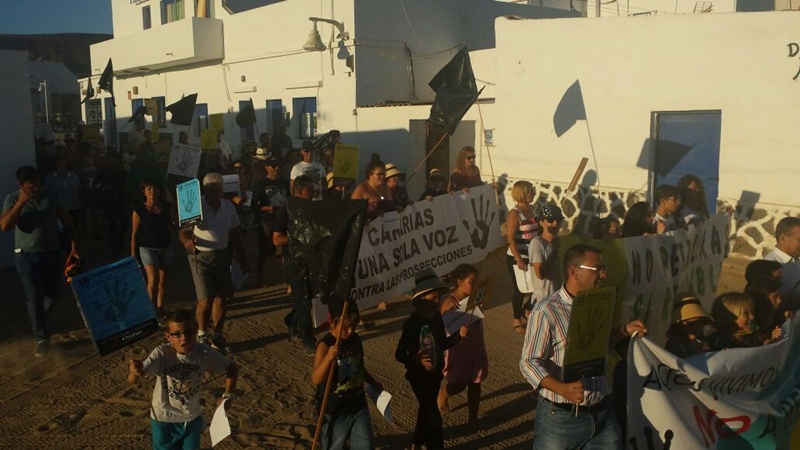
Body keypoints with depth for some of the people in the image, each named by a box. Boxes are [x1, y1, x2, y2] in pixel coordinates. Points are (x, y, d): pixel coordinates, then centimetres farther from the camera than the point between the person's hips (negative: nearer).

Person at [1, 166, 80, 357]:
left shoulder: (51, 197, 0)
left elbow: (67, 222, 5)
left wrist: (73, 247, -4)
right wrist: (21, 202, -25)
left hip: (53, 253, 3)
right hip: (27, 256, -3)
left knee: (53, 294, 11)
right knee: (34, 297, -5)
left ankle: (37, 320, 41)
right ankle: (42, 337, 7)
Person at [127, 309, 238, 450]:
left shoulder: (205, 353, -20)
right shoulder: (161, 354, -26)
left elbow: (232, 368, -4)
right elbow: (132, 381, -37)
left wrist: (227, 395, -13)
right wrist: (134, 372, -60)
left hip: (192, 418, 2)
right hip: (164, 419, -2)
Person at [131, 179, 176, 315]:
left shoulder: (167, 207, -2)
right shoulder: (139, 211, -9)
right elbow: (134, 234, -5)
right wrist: (133, 255, -5)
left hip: (165, 247, 3)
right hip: (147, 248, -3)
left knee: (162, 280, 11)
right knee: (153, 279, -15)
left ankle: (160, 307, 26)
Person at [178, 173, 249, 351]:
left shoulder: (228, 206, 1)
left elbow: (235, 233, 9)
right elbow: (183, 232, -12)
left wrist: (242, 256, 11)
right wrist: (187, 242, -35)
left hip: (222, 256, 5)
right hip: (201, 257, -4)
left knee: (221, 298, 9)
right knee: (206, 300, -9)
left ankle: (217, 335, 26)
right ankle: (201, 334, 16)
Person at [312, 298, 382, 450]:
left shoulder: (356, 339, -2)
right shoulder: (325, 345, -22)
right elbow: (316, 379, -35)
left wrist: (374, 383, 17)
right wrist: (329, 357, -49)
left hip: (358, 405, 6)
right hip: (335, 411, -6)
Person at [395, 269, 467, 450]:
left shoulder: (436, 317, -3)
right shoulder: (412, 323, -24)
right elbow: (399, 354, -22)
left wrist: (459, 335, -7)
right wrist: (415, 360, -39)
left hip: (435, 372, 8)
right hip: (419, 375, -7)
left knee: (426, 410, 23)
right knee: (433, 414, 1)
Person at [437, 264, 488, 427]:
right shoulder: (450, 302, -21)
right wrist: (446, 311, -42)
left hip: (476, 347, 6)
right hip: (458, 350, -6)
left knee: (475, 383, 13)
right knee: (459, 384, 6)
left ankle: (473, 417, 29)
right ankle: (442, 394, 39)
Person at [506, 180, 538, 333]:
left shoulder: (531, 209, 5)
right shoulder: (514, 213, -18)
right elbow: (510, 239, -21)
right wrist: (519, 260, -25)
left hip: (532, 257, 7)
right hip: (517, 258, -7)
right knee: (519, 289, 5)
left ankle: (525, 310, 39)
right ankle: (517, 321, 22)